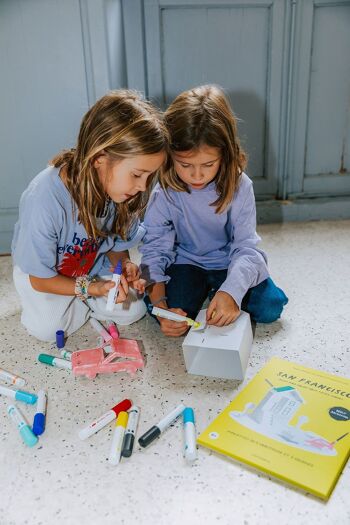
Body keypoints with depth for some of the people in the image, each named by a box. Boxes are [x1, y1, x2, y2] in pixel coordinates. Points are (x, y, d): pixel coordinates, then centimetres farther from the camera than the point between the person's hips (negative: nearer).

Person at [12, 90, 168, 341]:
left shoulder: (123, 188, -23)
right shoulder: (45, 198, -39)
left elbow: (117, 244, -4)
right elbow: (39, 278, -24)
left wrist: (124, 265, -27)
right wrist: (93, 288, -37)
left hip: (94, 264, 3)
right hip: (46, 272, -3)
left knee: (133, 310, -9)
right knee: (48, 328, -18)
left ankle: (77, 300, 14)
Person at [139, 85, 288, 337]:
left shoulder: (240, 186, -19)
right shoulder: (164, 192, -19)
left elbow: (245, 247, -20)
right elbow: (154, 249, -16)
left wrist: (231, 291, -39)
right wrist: (159, 305, -29)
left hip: (230, 261, 1)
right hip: (186, 261, 0)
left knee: (269, 308, -14)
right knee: (174, 308, -25)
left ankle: (216, 289, 12)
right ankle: (203, 288, 8)